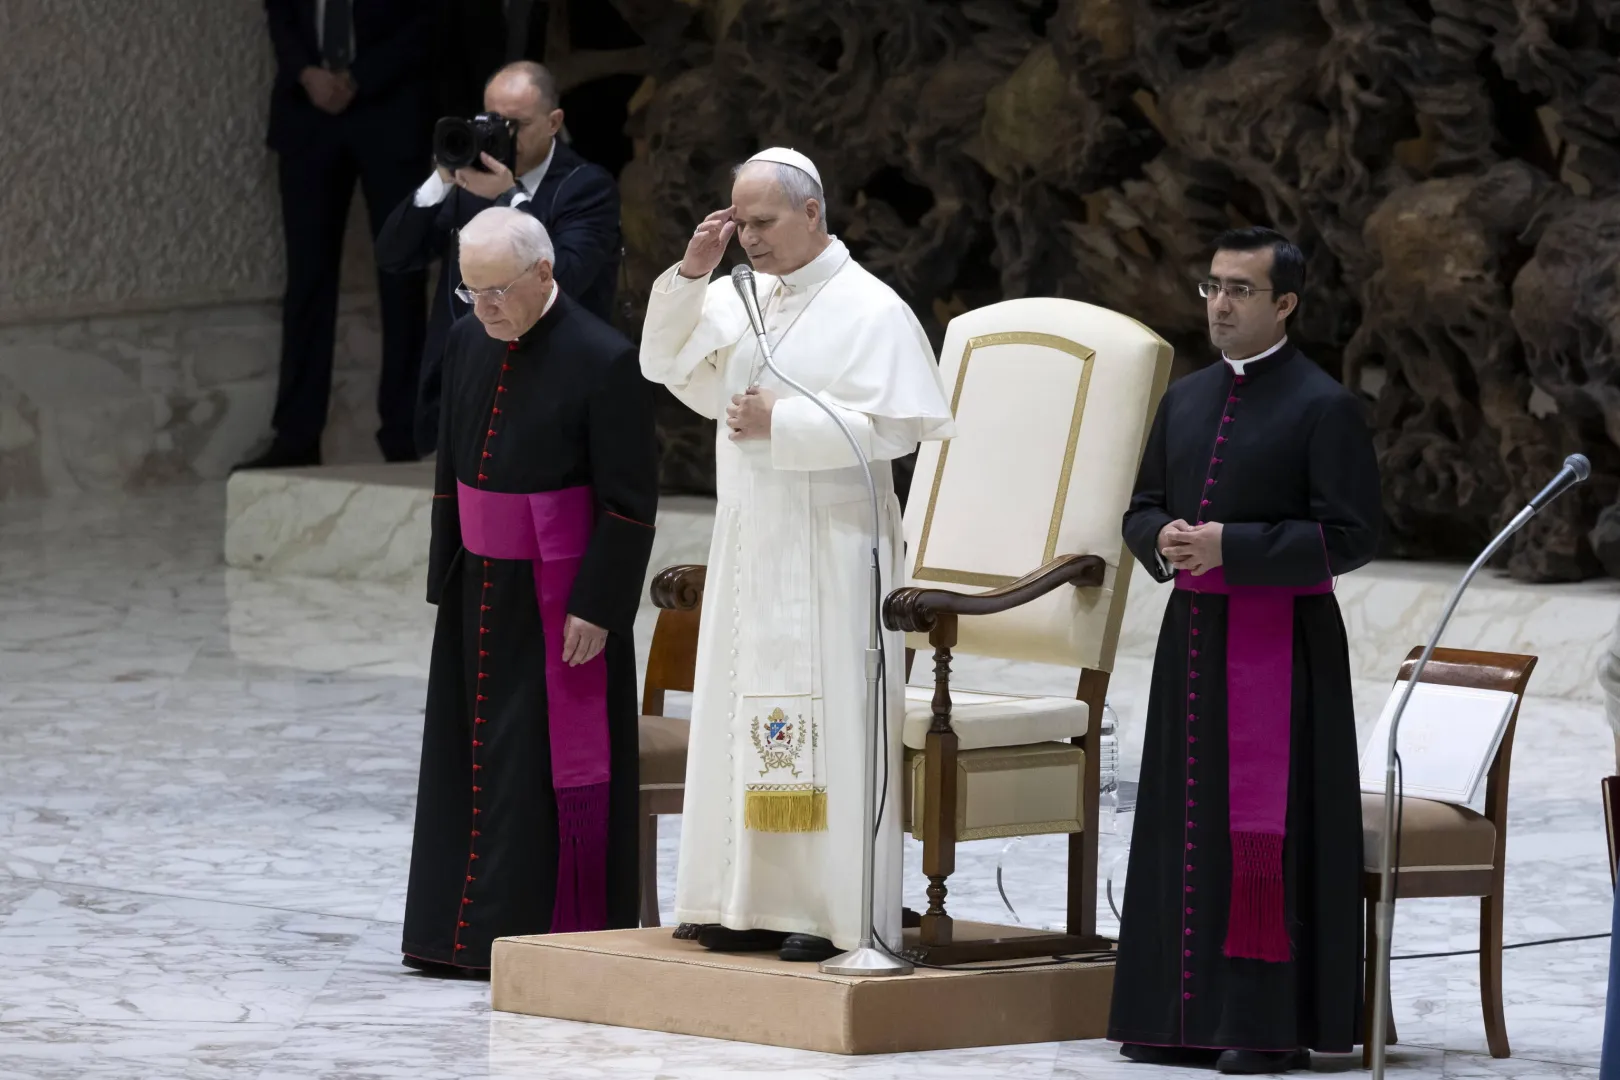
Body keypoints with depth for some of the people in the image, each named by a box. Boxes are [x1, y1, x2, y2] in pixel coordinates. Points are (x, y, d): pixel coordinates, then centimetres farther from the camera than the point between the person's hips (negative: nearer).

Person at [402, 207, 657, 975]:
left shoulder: (602, 361, -15)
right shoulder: (468, 343, 5)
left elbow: (630, 501, -13)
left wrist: (596, 607, -15)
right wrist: (444, 582, 11)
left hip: (557, 596, -6)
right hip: (479, 589, 6)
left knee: (553, 763, -3)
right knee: (472, 759, 9)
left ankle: (562, 937, 3)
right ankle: (461, 933, 15)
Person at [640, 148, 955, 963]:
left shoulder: (869, 310, -8)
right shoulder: (740, 299, 11)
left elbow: (895, 426, -15)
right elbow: (664, 363, 13)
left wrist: (783, 424, -16)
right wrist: (691, 272, 0)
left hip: (829, 549, -7)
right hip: (750, 546, 7)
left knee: (825, 717, -7)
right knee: (745, 715, 6)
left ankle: (839, 911, -5)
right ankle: (757, 904, 10)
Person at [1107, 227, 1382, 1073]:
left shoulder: (1323, 407, -7)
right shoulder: (1186, 400, 13)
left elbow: (1352, 534, -12)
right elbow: (1143, 506, 19)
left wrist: (1231, 546, -18)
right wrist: (1162, 539, -6)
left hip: (1283, 645, -7)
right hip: (1193, 636, 7)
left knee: (1269, 834, -7)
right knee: (1187, 824, 7)